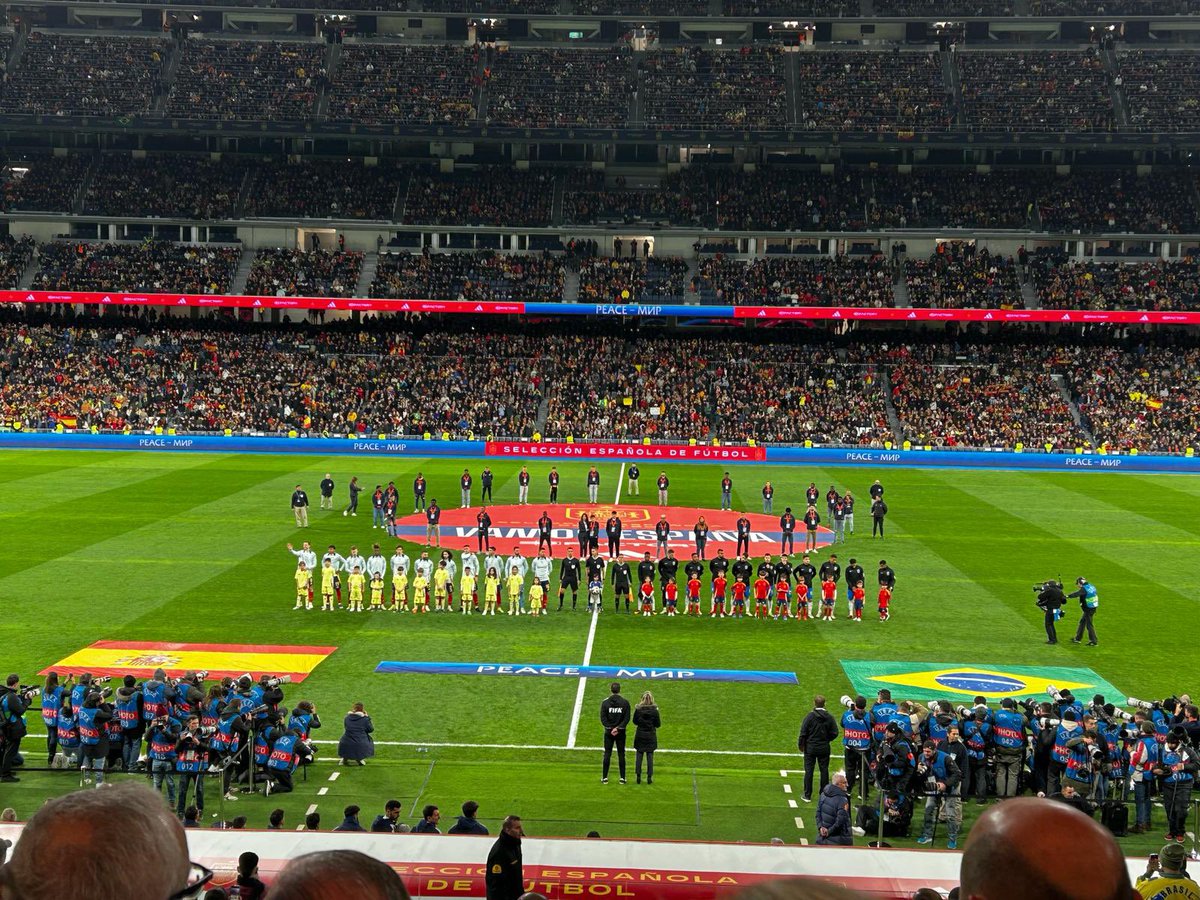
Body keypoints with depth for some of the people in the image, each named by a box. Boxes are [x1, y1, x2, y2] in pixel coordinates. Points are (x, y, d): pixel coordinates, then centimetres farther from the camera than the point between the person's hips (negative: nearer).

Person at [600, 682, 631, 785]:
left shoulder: (605, 702, -4)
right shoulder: (625, 702, -4)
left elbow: (603, 718, -7)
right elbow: (627, 718, -8)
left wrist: (610, 728, -6)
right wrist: (618, 728, -9)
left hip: (608, 732, 0)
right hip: (621, 733, 0)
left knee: (607, 754, 5)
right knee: (621, 755, 6)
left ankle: (604, 778, 6)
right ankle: (622, 778, 7)